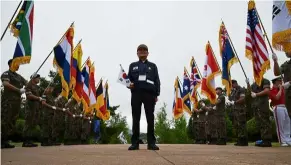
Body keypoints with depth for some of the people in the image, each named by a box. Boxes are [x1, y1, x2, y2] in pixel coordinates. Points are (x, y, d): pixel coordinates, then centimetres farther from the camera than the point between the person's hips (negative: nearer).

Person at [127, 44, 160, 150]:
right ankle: (135, 143, 3)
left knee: (150, 118, -1)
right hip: (136, 93, 1)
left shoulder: (153, 66, 17)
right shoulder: (133, 65, 20)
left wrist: (156, 94, -1)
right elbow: (128, 78, 15)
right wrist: (129, 84, -9)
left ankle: (151, 142, 3)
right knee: (136, 118, 0)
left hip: (149, 93, 0)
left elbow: (157, 81, 10)